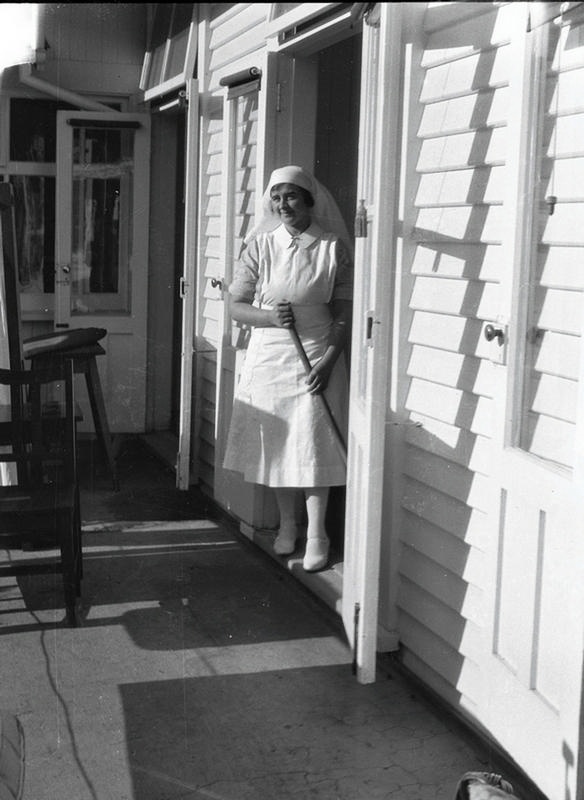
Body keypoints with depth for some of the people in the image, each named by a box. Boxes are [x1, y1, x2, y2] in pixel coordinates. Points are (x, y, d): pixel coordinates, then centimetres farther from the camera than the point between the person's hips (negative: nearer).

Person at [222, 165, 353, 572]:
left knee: (313, 443, -3)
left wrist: (329, 360, -13)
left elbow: (345, 312, -2)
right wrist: (269, 316, -17)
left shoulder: (334, 248, -3)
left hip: (316, 355, -2)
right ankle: (287, 525, 24)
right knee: (276, 444, 8)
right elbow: (237, 306, 3)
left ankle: (316, 534, 7)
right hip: (269, 355, 3)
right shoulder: (260, 246, 2)